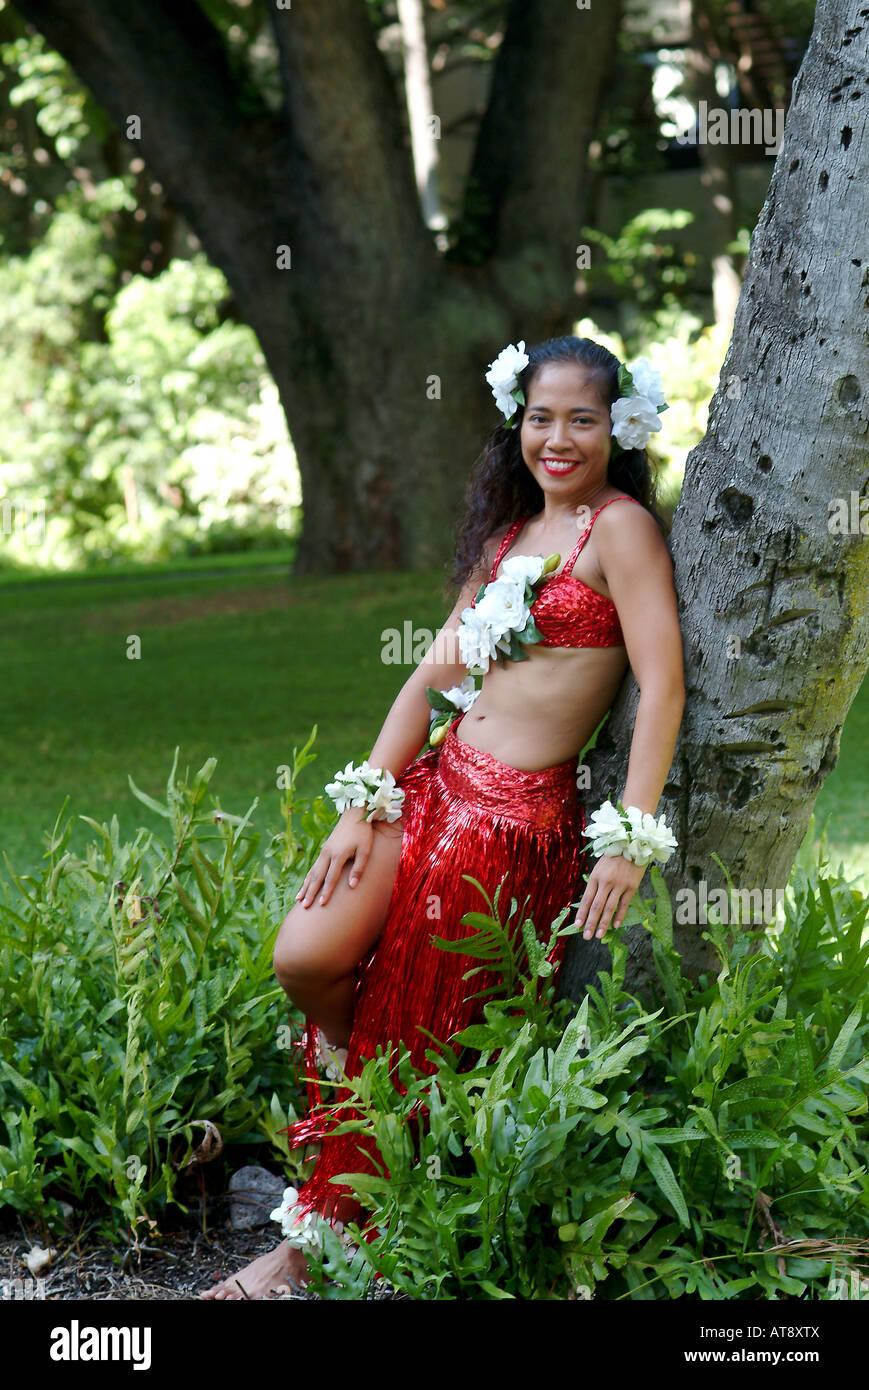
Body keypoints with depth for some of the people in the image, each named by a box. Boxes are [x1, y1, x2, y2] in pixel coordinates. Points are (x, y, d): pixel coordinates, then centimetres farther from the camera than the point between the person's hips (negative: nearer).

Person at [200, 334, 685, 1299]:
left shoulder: (622, 526, -8)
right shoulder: (506, 532, 16)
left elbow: (663, 686, -16)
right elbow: (434, 673, 11)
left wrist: (630, 840, -20)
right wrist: (364, 805, 3)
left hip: (520, 817, -6)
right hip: (434, 782, 6)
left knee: (406, 1031, 2)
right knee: (303, 958, -8)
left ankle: (316, 1240, 15)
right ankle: (355, 1083, 22)